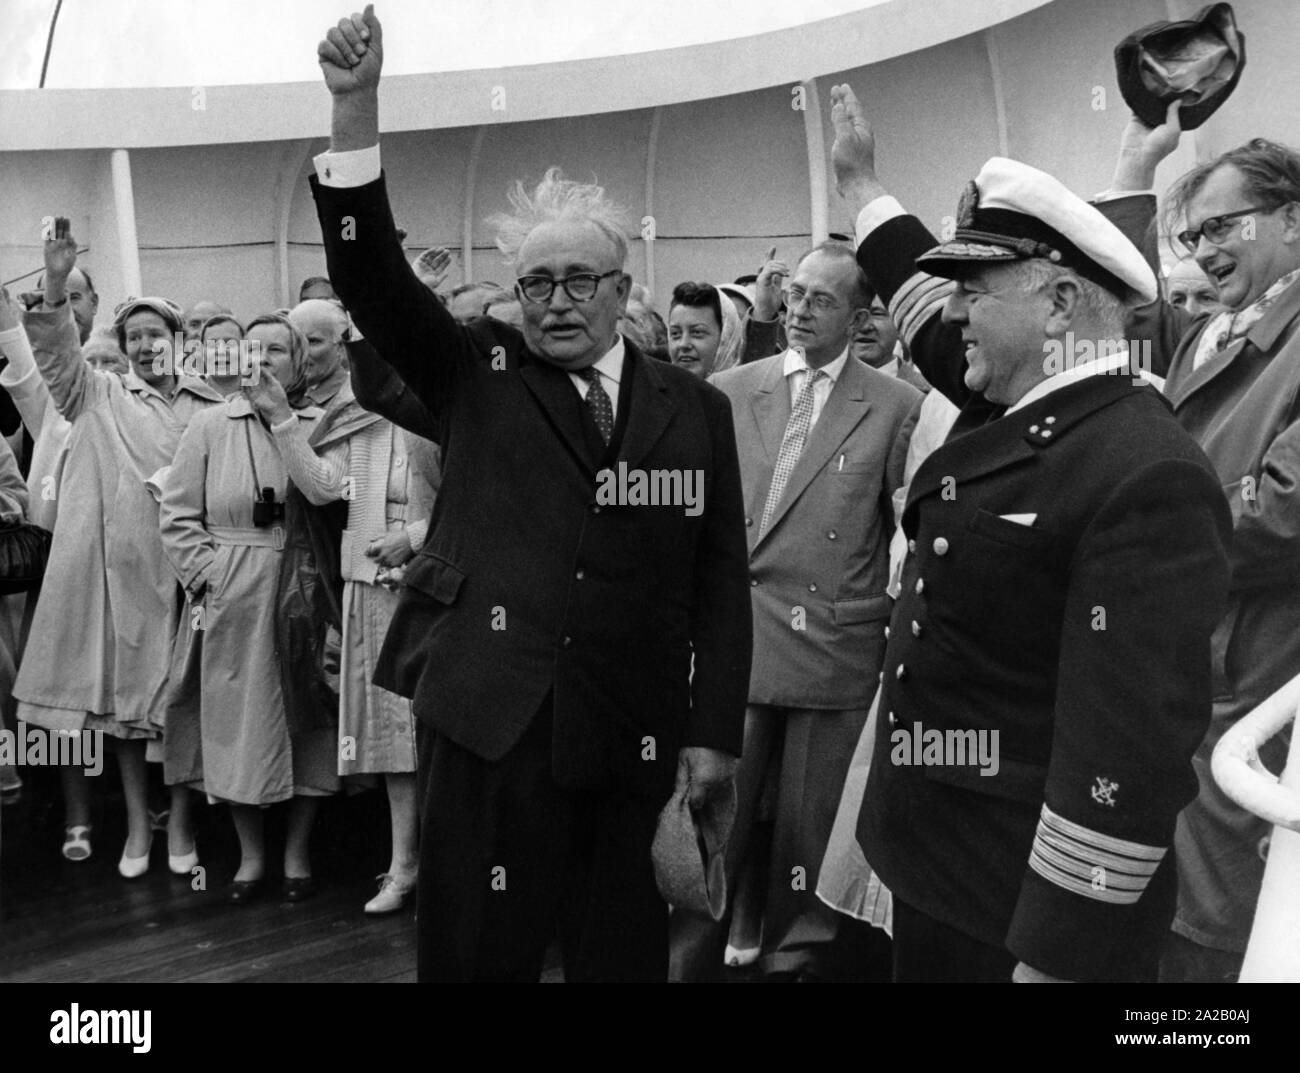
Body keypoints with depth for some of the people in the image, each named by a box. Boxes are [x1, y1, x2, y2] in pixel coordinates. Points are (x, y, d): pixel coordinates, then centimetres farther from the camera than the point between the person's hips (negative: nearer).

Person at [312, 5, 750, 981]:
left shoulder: (696, 409, 8)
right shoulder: (479, 374, 8)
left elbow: (721, 582, 6)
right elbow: (372, 278, -4)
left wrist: (714, 733, 1)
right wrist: (356, 108, -15)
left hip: (632, 741, 1)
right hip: (489, 721, -1)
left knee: (621, 954, 10)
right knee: (475, 954, 5)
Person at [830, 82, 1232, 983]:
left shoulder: (1145, 476, -24)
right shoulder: (1013, 406, 3)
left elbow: (1130, 751, -27)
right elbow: (933, 319, 23)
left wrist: (1055, 958, -25)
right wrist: (861, 183, 32)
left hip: (1024, 905, -8)